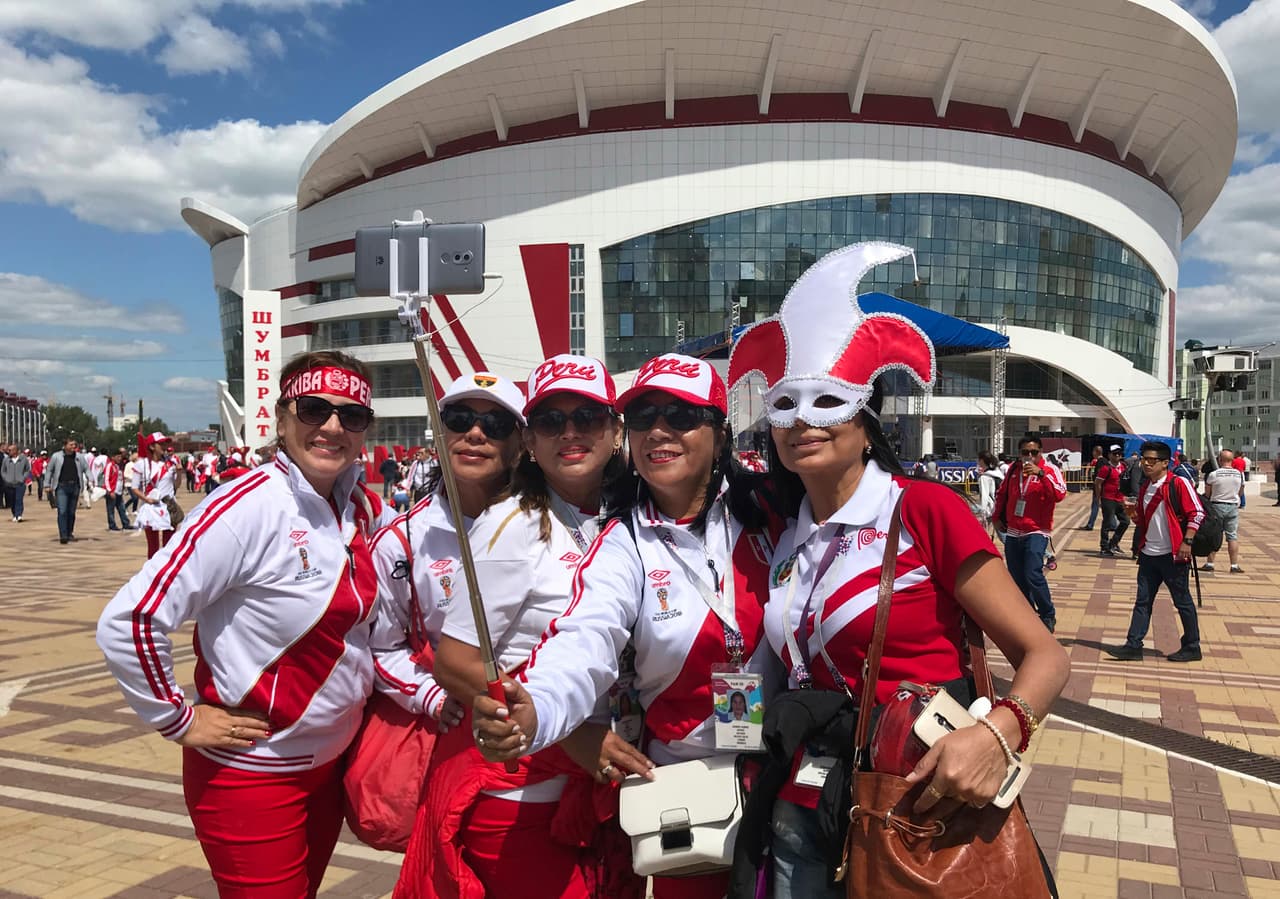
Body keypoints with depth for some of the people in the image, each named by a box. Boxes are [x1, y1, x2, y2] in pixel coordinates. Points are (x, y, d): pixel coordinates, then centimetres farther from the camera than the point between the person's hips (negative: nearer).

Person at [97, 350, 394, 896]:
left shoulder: (361, 508, -1)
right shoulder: (248, 507, -22)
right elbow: (126, 623, -23)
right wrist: (178, 721, -15)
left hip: (331, 762, 7)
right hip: (252, 776, -7)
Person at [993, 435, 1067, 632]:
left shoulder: (1049, 469, -9)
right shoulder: (1013, 470, 7)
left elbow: (1060, 495, -25)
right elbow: (1002, 494, 22)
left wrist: (1040, 473, -32)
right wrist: (997, 517, 18)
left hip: (1036, 532, -6)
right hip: (1012, 533, 6)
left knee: (1033, 575, -18)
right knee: (1017, 579, 11)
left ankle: (1048, 616, 0)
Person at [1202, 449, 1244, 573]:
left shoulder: (1213, 474, -11)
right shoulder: (1239, 474, -1)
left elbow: (1207, 494, -3)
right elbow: (1241, 493, 11)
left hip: (1216, 506, -2)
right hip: (1233, 506, 2)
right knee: (1233, 536, 6)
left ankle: (1210, 563, 7)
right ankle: (1234, 565, 5)